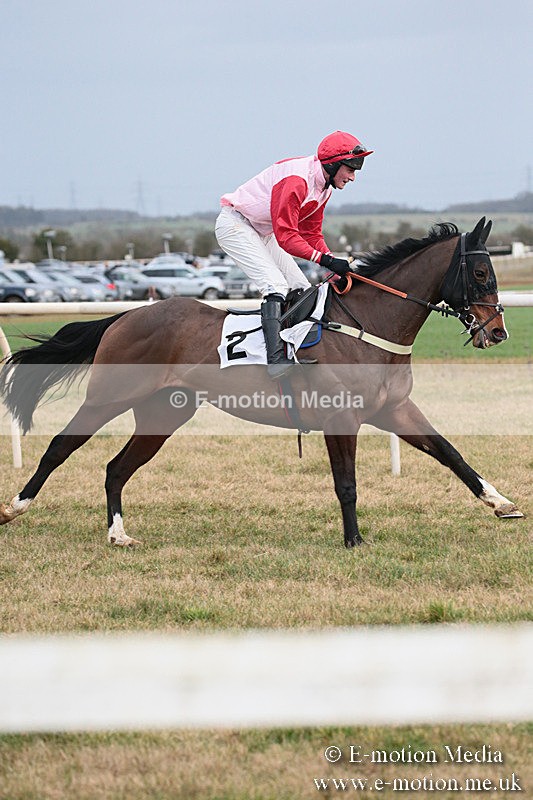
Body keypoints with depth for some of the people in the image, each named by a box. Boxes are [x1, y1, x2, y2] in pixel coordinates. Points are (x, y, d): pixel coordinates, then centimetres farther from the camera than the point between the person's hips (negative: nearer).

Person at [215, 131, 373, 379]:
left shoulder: (324, 188, 2)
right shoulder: (297, 180, -29)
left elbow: (311, 233, 6)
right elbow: (286, 236, -31)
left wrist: (334, 262, -11)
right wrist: (325, 260, -37)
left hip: (263, 233, 10)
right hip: (235, 224, -10)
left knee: (302, 290, 5)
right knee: (275, 285, -25)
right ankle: (275, 357, -34)